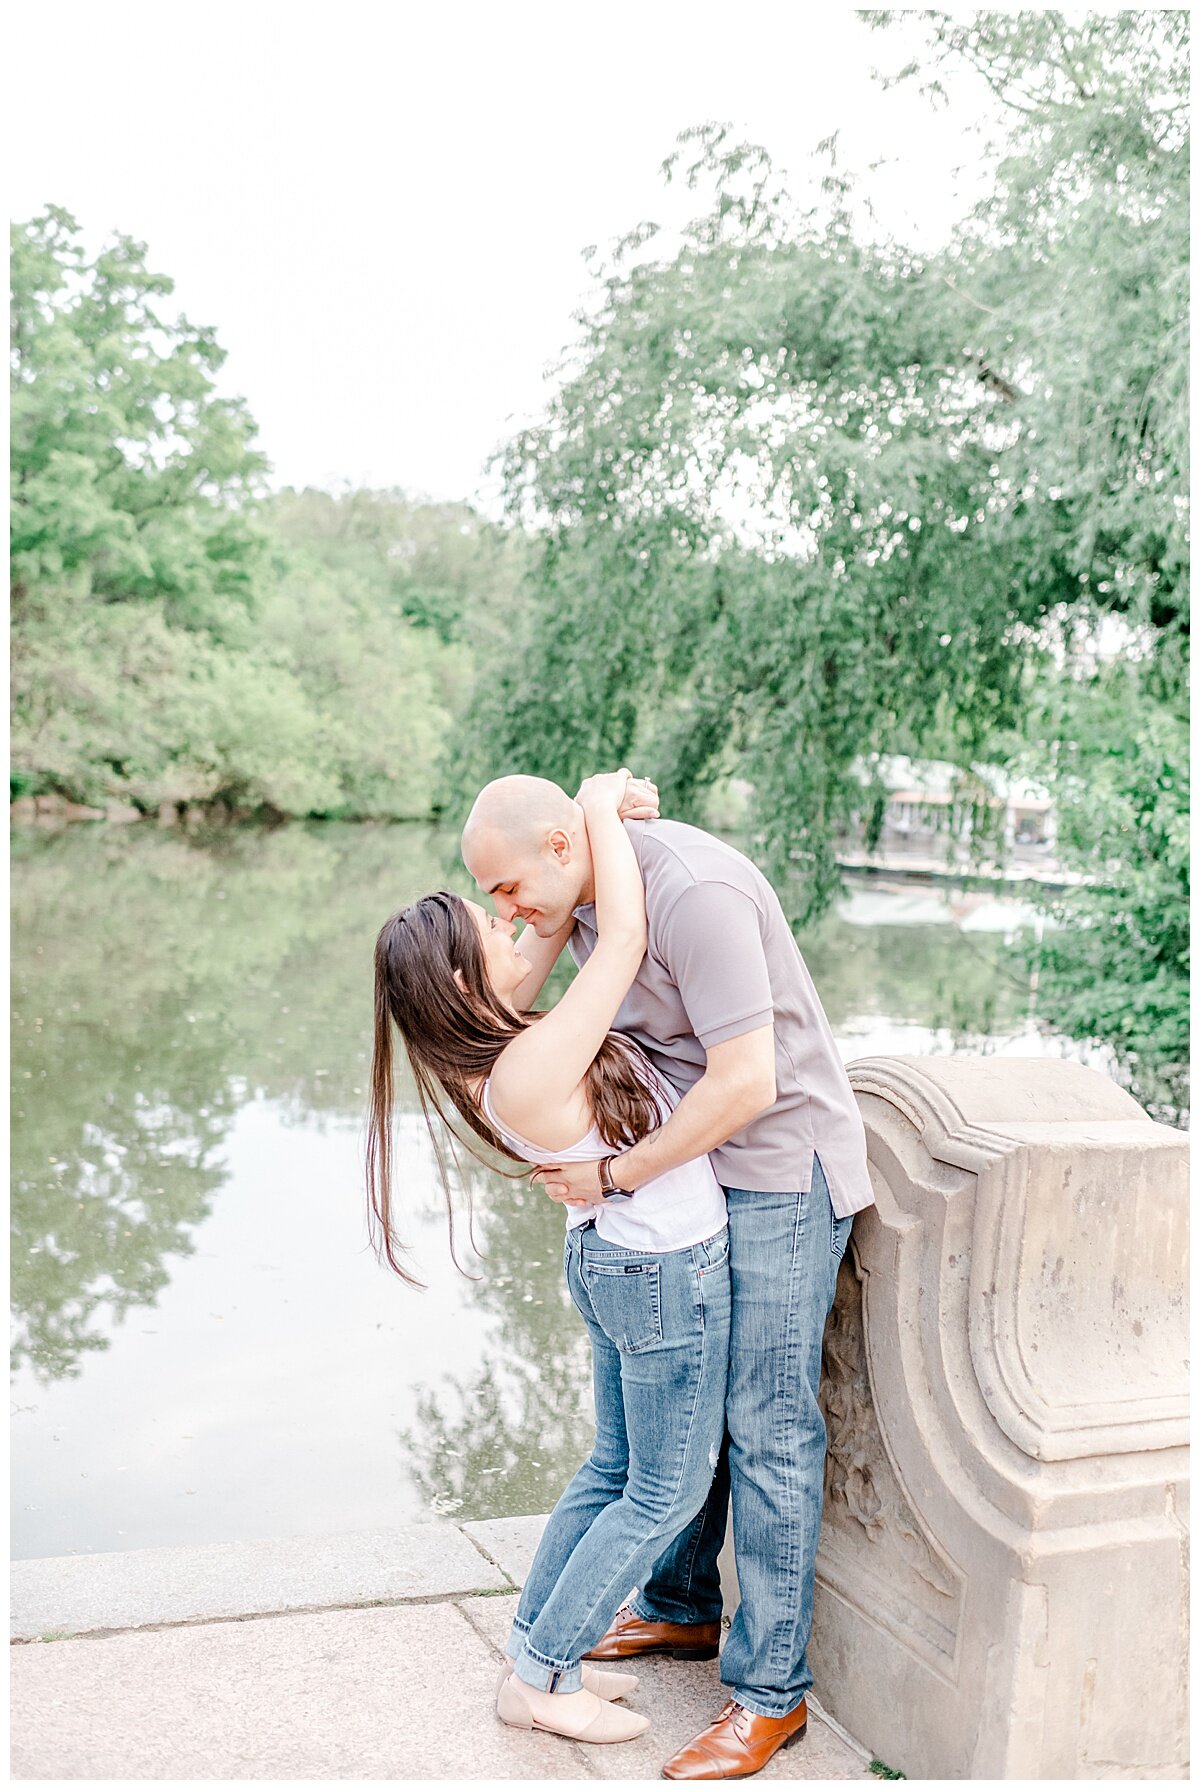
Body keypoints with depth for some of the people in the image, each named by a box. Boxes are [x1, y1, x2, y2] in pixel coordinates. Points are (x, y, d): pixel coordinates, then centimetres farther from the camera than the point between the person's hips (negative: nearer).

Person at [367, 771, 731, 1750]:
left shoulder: (487, 1040, -7)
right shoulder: (531, 1071, -32)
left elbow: (550, 933, 5)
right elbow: (623, 942, -33)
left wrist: (593, 823, -8)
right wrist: (601, 811, -20)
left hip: (620, 1260, 9)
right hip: (669, 1272, -9)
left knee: (617, 1466, 22)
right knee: (667, 1492, 9)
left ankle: (536, 1649, 33)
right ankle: (540, 1681, 21)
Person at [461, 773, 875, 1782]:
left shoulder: (693, 894, -28)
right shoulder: (583, 892, 2)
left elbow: (746, 1082, -29)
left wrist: (617, 1176, -20)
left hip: (782, 1172, -9)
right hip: (696, 1166, 9)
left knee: (765, 1426, -3)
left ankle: (770, 1692, 9)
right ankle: (681, 1607, 36)